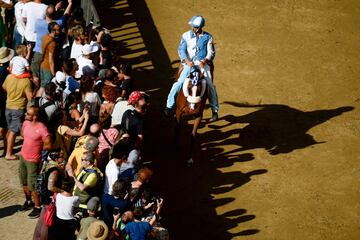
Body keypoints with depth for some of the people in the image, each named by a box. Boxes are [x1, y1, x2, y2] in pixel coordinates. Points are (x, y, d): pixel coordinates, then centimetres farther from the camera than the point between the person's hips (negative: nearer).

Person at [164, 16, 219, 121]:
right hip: (189, 64, 0)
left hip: (203, 64, 0)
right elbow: (181, 50, -2)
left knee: (210, 86, -11)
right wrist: (187, 61, -19)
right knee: (179, 83, -17)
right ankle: (169, 105, -5)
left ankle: (215, 110, 3)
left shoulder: (207, 37, 2)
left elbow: (211, 52, 3)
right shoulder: (186, 36, 3)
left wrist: (205, 61, -17)